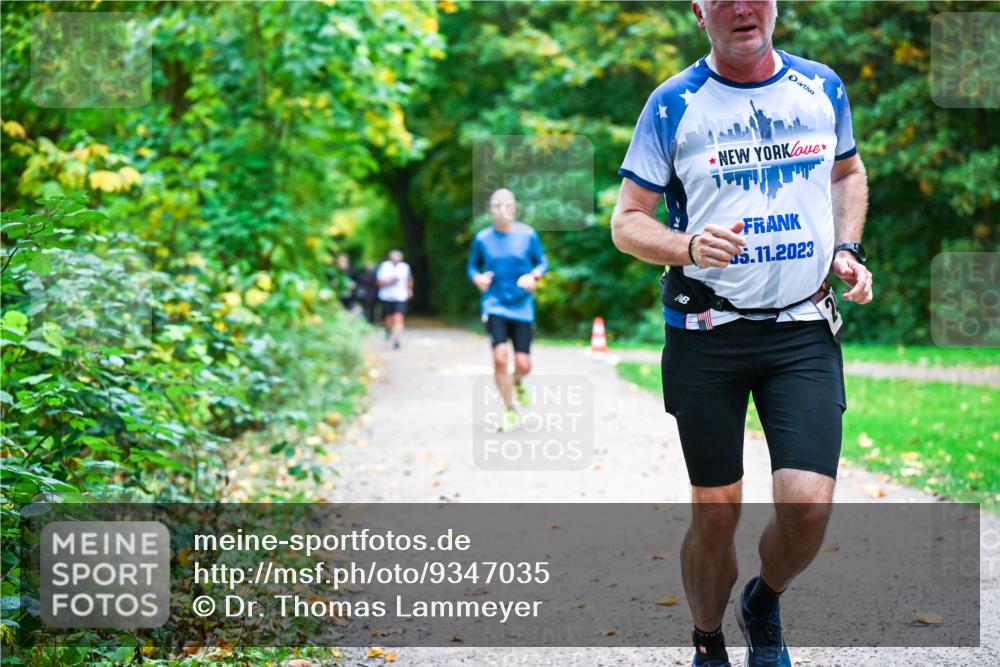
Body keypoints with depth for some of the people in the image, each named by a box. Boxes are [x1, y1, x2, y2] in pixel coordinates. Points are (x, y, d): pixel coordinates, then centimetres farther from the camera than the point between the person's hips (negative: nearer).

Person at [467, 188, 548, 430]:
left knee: (523, 365, -2)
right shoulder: (482, 238, 0)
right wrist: (477, 277, -11)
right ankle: (509, 410, 0)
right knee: (500, 357, -18)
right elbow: (472, 267, 12)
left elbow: (542, 263, 8)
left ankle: (517, 382, 38)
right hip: (494, 305, -1)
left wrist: (534, 276, -14)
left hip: (522, 307, 1)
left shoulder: (528, 235, -2)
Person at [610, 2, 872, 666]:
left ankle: (765, 603, 22)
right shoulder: (674, 104, -2)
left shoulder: (823, 87, 7)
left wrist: (847, 250, 8)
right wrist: (690, 248, -19)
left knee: (808, 506, -11)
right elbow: (627, 221, 0)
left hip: (805, 327, 2)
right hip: (707, 332, -1)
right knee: (716, 510, 3)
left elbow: (849, 172, 25)